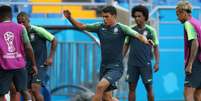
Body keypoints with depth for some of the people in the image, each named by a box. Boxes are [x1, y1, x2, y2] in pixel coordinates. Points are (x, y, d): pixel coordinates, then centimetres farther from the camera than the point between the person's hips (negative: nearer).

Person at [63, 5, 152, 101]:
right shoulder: (100, 27, 5)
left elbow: (138, 35, -17)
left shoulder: (121, 28, -8)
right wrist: (69, 18, -8)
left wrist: (145, 41, -38)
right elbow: (81, 26, 7)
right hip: (104, 67, 6)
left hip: (116, 68, -6)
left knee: (100, 86, -28)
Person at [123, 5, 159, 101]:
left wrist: (157, 62, -4)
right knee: (131, 88, 2)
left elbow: (156, 47, 3)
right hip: (132, 64, 2)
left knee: (149, 87, 2)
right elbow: (126, 45, 13)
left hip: (146, 64, -2)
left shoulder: (150, 30, 0)